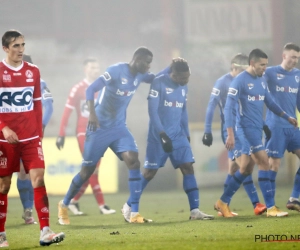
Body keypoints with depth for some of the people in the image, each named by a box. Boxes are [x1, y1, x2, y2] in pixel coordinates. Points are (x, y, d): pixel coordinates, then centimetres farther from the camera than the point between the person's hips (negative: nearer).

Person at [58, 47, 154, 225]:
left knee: (134, 162, -13)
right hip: (100, 127, -6)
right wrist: (92, 113, -34)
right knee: (88, 170, 1)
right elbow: (91, 89, -22)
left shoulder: (140, 75, 3)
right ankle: (64, 205, 24)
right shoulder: (117, 70, -18)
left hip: (119, 127, 6)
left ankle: (135, 213, -12)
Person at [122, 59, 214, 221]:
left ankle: (195, 211, -8)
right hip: (158, 136, -6)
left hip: (178, 135, 6)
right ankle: (128, 207, 15)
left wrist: (186, 134, 17)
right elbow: (152, 111, -17)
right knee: (150, 172, 0)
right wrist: (162, 135, -22)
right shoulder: (159, 83, -14)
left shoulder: (183, 87, 8)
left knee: (188, 168, -5)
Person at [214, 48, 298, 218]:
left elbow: (270, 102, 21)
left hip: (258, 129, 8)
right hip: (247, 128, -8)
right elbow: (229, 108, -14)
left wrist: (287, 117, 11)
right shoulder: (240, 81, -13)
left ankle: (223, 203, 21)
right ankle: (271, 208, -12)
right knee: (264, 162, -13)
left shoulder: (262, 80, 11)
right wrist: (230, 134, -19)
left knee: (246, 169, 11)